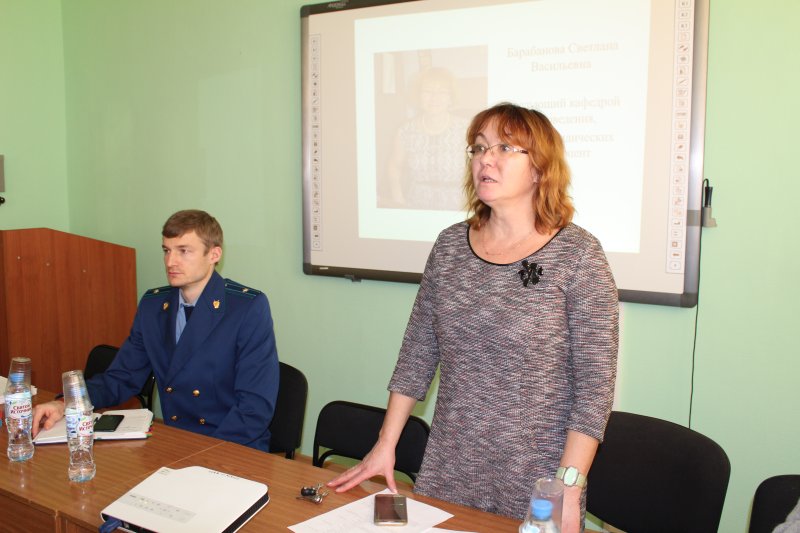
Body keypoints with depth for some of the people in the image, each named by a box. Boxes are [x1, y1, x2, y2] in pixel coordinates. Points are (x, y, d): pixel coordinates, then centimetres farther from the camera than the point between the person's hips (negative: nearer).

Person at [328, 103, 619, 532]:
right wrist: (385, 446, 4)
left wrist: (569, 485, -16)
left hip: (536, 479, -3)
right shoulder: (450, 245, 1)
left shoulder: (578, 255, -11)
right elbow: (417, 353, 5)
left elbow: (595, 383, -12)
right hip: (449, 466, 4)